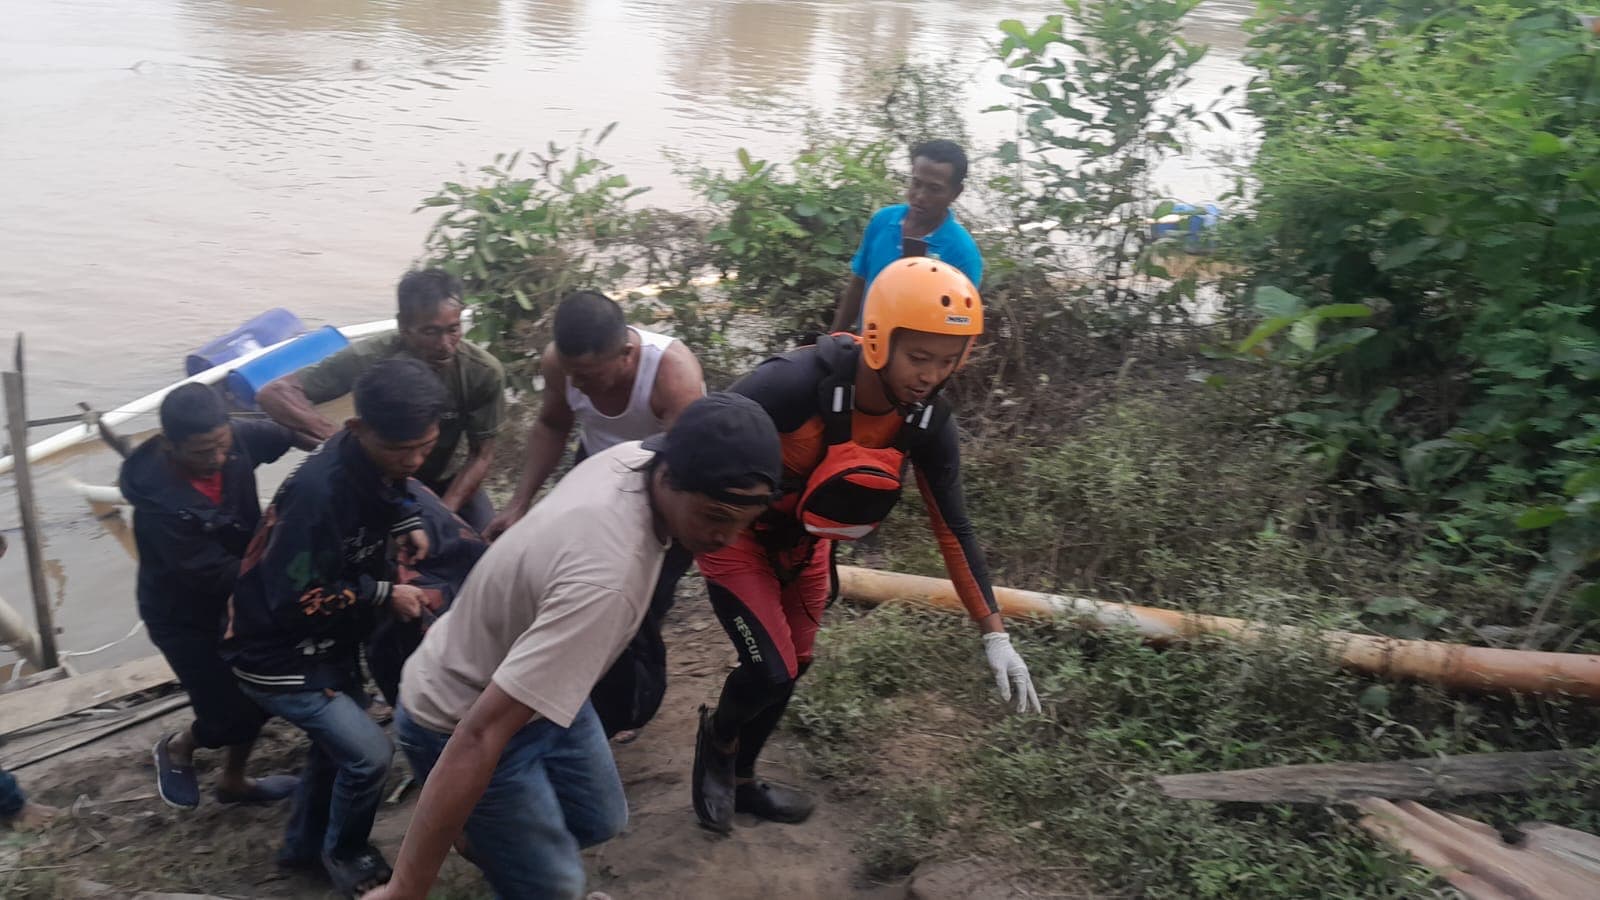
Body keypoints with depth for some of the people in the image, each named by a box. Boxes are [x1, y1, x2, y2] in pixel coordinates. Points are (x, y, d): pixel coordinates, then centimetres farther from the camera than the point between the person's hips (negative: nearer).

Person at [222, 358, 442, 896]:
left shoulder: (379, 458, -9)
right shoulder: (320, 492, -35)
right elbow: (294, 599, -30)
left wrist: (408, 524, -5)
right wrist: (384, 595, -24)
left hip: (330, 644, 9)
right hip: (278, 654, -9)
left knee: (338, 741, 22)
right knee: (369, 754, -11)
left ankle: (305, 845, 45)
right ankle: (344, 853, 16)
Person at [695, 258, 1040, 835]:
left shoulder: (929, 424, -18)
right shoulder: (798, 382, -37)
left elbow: (954, 529, -9)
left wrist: (995, 636, -10)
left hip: (805, 542, 6)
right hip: (736, 533, -6)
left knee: (792, 668, 15)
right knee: (771, 672, -12)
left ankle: (738, 780, 41)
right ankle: (718, 736, 24)